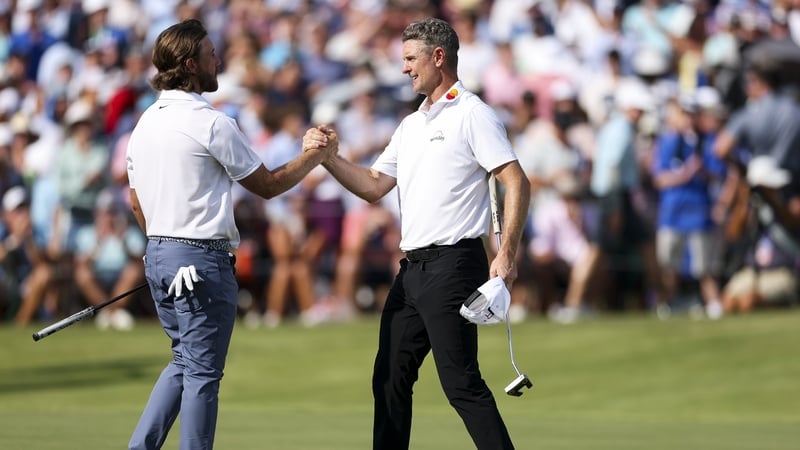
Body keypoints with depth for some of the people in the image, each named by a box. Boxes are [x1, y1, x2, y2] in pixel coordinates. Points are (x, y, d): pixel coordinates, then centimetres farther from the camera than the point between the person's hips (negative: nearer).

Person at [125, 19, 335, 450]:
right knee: (202, 373, -1)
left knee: (184, 362, 18)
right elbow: (267, 185, -4)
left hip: (157, 254, 8)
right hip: (202, 260, -8)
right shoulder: (211, 124, -14)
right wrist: (312, 156, 10)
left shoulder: (145, 123, 10)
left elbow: (136, 202, 18)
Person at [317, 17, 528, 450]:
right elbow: (374, 186, 20)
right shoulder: (410, 125, 20)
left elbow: (517, 184, -13)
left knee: (461, 382, -12)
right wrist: (328, 158, 6)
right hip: (413, 267, 9)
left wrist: (506, 254, -20)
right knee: (389, 378, 11)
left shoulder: (472, 114, -6)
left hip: (453, 264, -9)